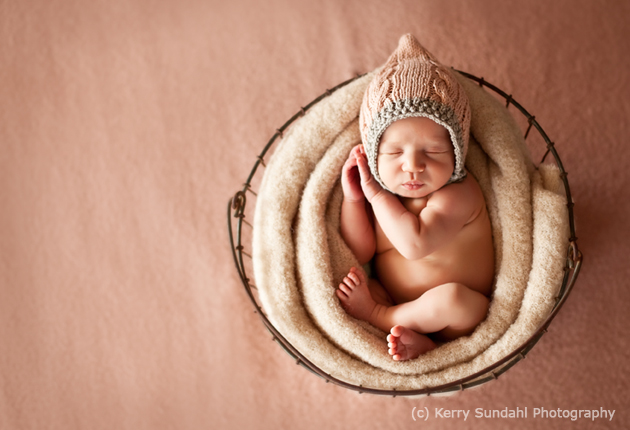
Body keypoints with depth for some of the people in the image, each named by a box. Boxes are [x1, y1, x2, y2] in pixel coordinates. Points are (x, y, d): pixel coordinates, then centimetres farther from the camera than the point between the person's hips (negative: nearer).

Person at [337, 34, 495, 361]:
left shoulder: (457, 195, -23)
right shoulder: (384, 189, -4)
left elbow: (415, 244, -37)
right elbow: (360, 253, -1)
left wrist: (375, 193, -28)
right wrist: (352, 198, -13)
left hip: (457, 312, -5)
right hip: (391, 297, 5)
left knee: (451, 298, -36)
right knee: (343, 283, -11)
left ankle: (377, 317, -10)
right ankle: (412, 340, -22)